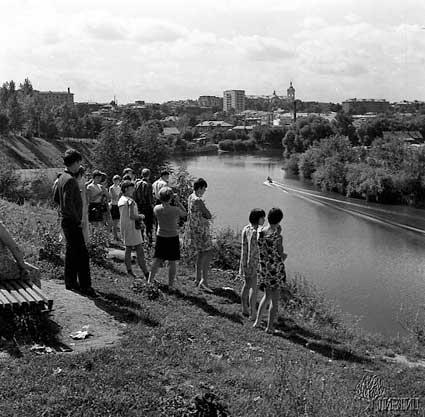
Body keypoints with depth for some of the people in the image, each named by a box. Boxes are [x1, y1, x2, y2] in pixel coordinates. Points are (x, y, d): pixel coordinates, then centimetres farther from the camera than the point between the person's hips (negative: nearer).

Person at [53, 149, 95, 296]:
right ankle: (85, 286, -6)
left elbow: (56, 198, 22)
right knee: (82, 254, -8)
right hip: (72, 222, -10)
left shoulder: (62, 178, 11)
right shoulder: (70, 180, -19)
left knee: (71, 252, 17)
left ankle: (70, 282, 25)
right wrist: (76, 218, -16)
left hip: (66, 220, 10)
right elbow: (68, 203, -26)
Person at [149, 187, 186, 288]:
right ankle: (170, 285, 14)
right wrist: (178, 201, -2)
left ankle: (150, 281, 20)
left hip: (160, 237, 3)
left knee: (157, 260, 16)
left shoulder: (156, 209, -11)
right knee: (172, 262, 7)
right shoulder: (175, 210, -19)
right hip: (173, 237, -3)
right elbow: (184, 213, 0)